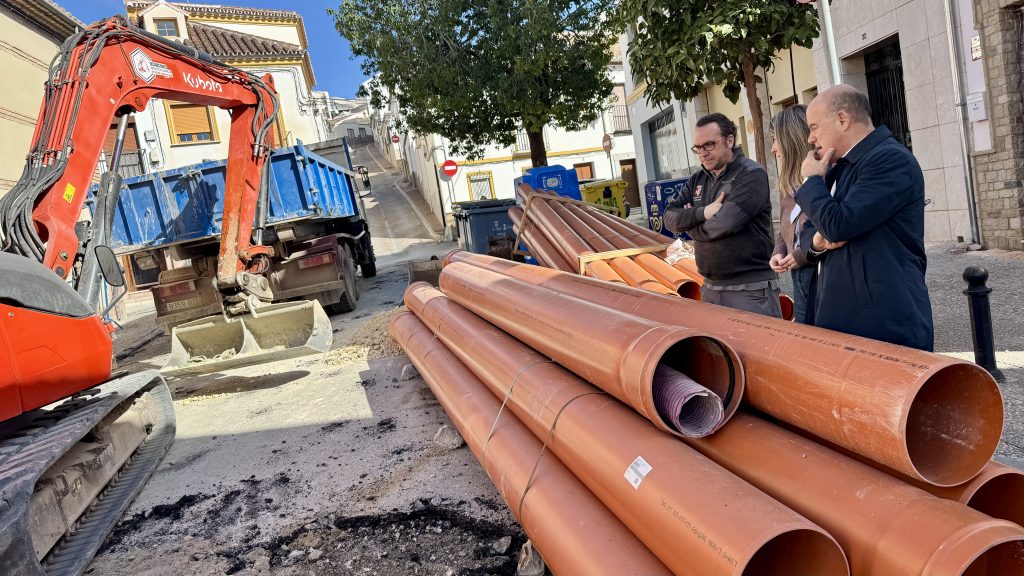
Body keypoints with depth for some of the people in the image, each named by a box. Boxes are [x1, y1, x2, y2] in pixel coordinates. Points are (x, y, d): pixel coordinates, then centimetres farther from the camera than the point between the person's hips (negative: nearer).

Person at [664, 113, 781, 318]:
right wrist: (703, 212, -15)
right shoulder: (697, 180, 12)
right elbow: (670, 218, 3)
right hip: (710, 288, 7)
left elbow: (725, 222, -22)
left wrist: (690, 223, -4)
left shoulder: (752, 175, -10)